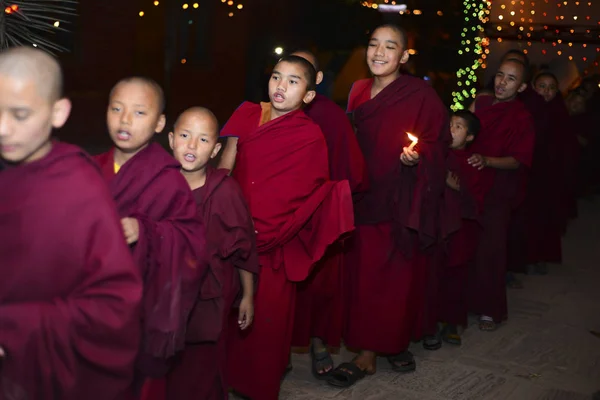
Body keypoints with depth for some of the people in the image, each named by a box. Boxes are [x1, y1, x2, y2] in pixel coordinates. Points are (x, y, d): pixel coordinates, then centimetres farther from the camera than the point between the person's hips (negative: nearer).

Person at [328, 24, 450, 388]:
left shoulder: (421, 94, -8)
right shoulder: (358, 92, 8)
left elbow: (437, 146, -7)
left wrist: (417, 157, -26)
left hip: (403, 203, -4)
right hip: (365, 197, 5)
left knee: (399, 276, 2)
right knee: (364, 276, 6)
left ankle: (398, 342, 20)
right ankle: (367, 355, 17)